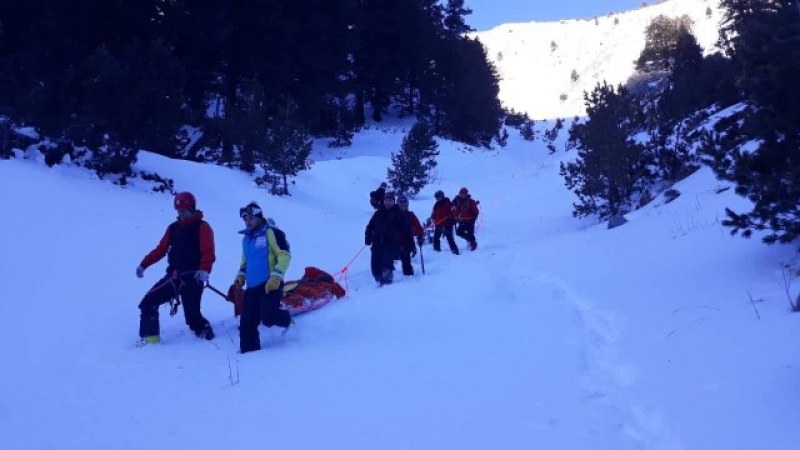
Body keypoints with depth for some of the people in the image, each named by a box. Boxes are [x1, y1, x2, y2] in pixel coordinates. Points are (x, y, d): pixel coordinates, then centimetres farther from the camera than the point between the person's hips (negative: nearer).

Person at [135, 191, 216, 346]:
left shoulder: (202, 227, -3)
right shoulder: (173, 228, 14)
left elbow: (208, 253, -13)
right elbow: (161, 249, 16)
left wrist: (204, 270, -30)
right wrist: (143, 265, 8)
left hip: (192, 278, -6)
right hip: (174, 276, 6)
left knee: (192, 317, -12)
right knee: (148, 302, -2)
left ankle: (206, 333, 16)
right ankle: (150, 338, 6)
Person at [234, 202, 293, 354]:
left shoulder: (271, 233, -5)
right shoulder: (246, 239, 19)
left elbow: (285, 256, -10)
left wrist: (276, 276, -20)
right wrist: (240, 276, 18)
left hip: (270, 284, -7)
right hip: (252, 287, 7)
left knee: (268, 317, -20)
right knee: (246, 323, 1)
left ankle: (287, 320, 12)